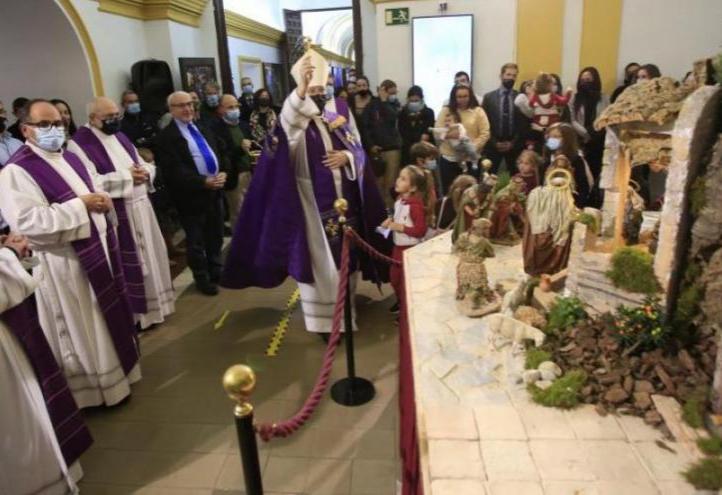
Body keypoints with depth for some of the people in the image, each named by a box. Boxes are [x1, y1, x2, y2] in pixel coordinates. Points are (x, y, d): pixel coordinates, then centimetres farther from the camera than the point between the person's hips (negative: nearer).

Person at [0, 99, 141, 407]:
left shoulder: (70, 158, 10)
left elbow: (90, 193, 21)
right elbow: (26, 222, -26)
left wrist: (101, 200, -4)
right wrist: (81, 205, -24)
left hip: (98, 249, 8)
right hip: (65, 262, -8)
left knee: (107, 315, 20)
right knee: (81, 329, 6)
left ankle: (114, 368, 39)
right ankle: (93, 387, 23)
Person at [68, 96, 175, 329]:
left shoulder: (120, 136, 14)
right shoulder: (79, 144, -10)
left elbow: (145, 164, 15)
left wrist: (144, 171, -8)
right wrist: (126, 177, -19)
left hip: (141, 207, 8)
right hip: (115, 213, -7)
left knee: (149, 255, 16)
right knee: (127, 264, 1)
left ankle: (152, 304, 32)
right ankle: (133, 314, 15)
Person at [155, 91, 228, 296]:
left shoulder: (203, 129, 15)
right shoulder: (165, 137, -10)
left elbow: (219, 154, 15)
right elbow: (175, 171, -19)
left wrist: (222, 173, -5)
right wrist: (204, 182, -25)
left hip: (215, 190, 7)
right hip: (192, 195, -6)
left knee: (216, 237, 17)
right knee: (196, 242, 7)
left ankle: (216, 271, 34)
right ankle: (202, 278, 22)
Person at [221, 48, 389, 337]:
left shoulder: (340, 108, 3)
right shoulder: (296, 112, -7)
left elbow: (358, 146, 7)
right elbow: (287, 124, -33)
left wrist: (347, 156, -15)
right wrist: (301, 90, -47)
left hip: (344, 192, 4)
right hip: (312, 196, -4)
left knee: (345, 248, 15)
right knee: (320, 254, -1)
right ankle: (326, 315, 11)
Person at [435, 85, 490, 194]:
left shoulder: (478, 111, 3)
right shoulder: (445, 111, 5)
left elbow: (485, 134, -1)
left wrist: (472, 148, -15)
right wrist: (448, 135, -23)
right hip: (448, 159, 1)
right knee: (448, 192, 5)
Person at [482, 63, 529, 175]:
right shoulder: (489, 97, 2)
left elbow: (524, 124, 1)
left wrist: (513, 143, -9)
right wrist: (494, 142, -9)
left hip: (515, 146, 0)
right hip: (493, 145, 0)